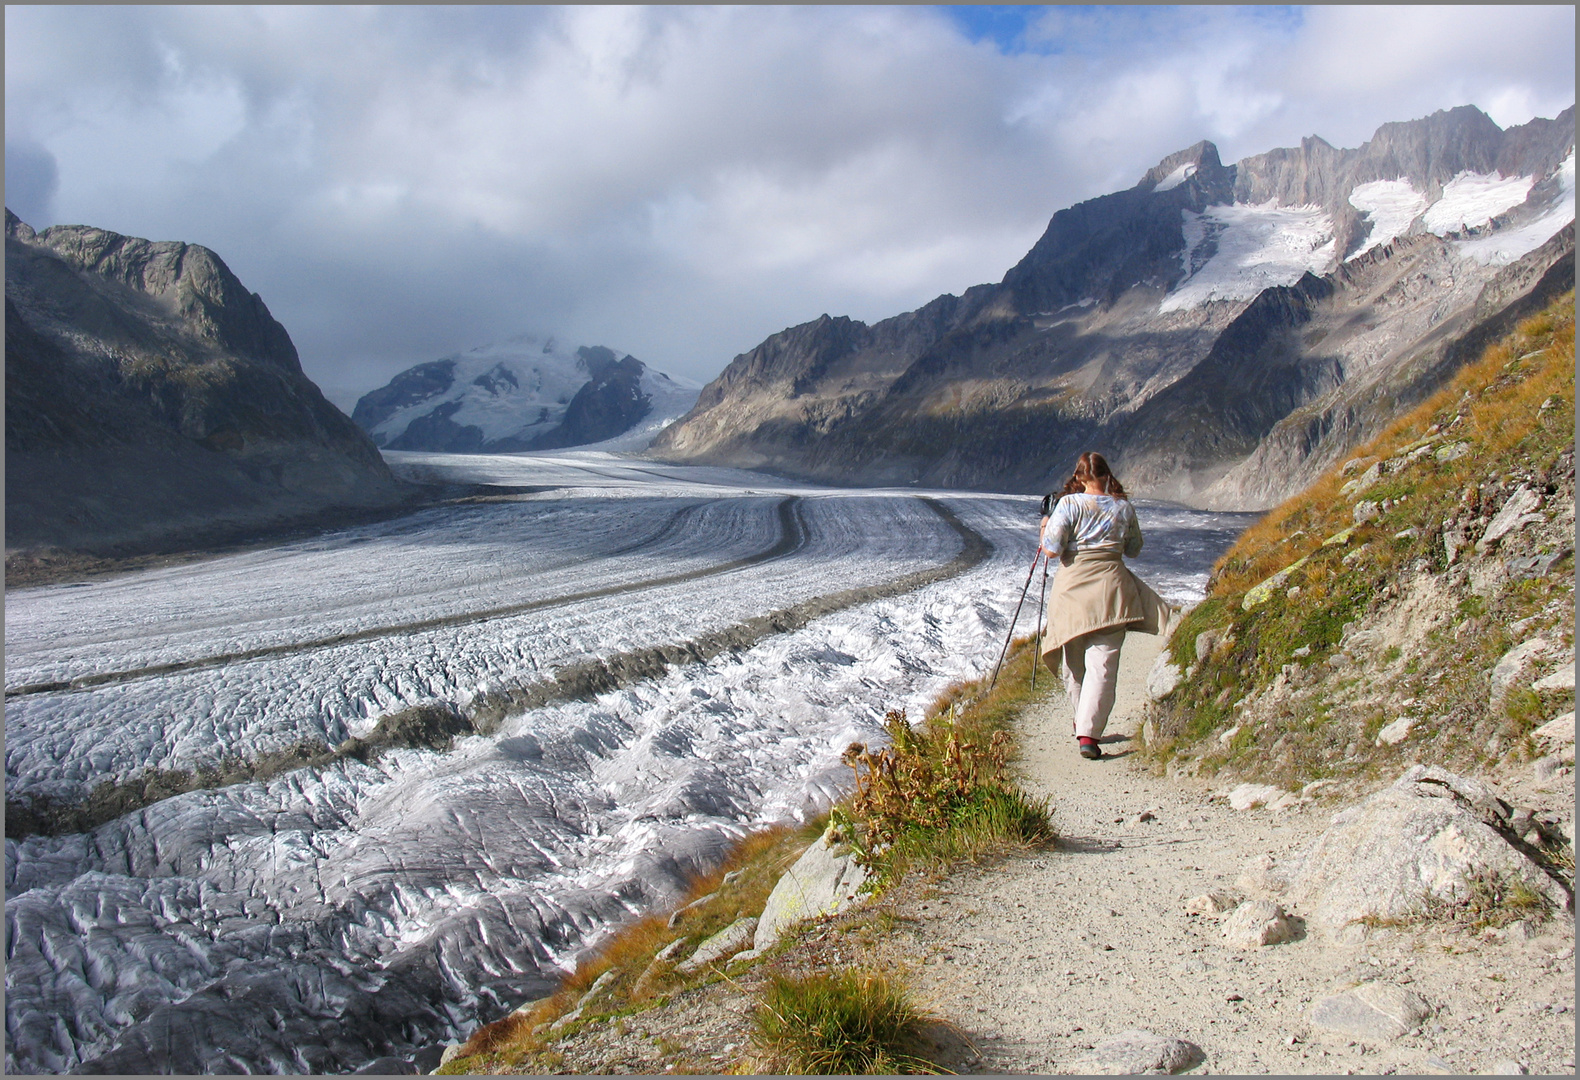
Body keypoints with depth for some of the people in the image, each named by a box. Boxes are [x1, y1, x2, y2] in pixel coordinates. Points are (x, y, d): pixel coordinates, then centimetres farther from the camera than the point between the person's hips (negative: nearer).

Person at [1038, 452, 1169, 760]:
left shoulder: (1069, 504, -4)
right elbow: (1134, 550, 17)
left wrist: (1045, 529, 10)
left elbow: (1052, 550, -9)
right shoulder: (1124, 507, 5)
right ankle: (1089, 733, -15)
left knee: (1074, 663, 17)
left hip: (1072, 588, 0)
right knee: (1102, 664, -4)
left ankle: (1084, 721, 30)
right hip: (1110, 587, 1)